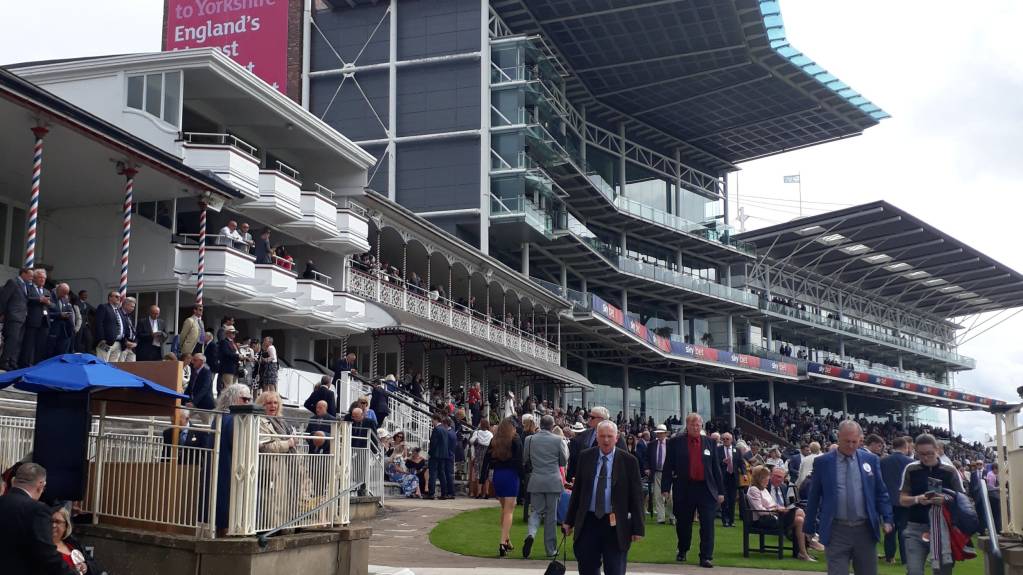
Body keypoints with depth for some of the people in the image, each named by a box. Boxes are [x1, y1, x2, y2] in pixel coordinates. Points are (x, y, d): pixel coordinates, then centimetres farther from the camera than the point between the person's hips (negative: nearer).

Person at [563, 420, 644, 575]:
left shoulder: (629, 461, -4)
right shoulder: (585, 457, 4)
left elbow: (636, 496, -3)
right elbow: (577, 490, 10)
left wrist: (638, 528, -6)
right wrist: (569, 520, 8)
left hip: (615, 525, -2)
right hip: (588, 521, 2)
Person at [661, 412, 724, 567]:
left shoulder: (710, 443, 7)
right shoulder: (676, 442, 1)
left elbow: (716, 467, 8)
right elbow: (668, 466, 0)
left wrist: (721, 491, 6)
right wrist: (666, 488, -6)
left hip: (706, 489, 1)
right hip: (684, 489, -1)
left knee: (707, 524, -4)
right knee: (683, 523, 12)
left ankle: (706, 557, 1)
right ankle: (682, 551, 33)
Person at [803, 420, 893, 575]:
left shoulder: (871, 460, 4)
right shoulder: (822, 462, -1)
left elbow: (881, 493, 9)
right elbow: (814, 497, 4)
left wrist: (887, 519, -2)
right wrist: (809, 527, 7)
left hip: (865, 530, 2)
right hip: (836, 531, -2)